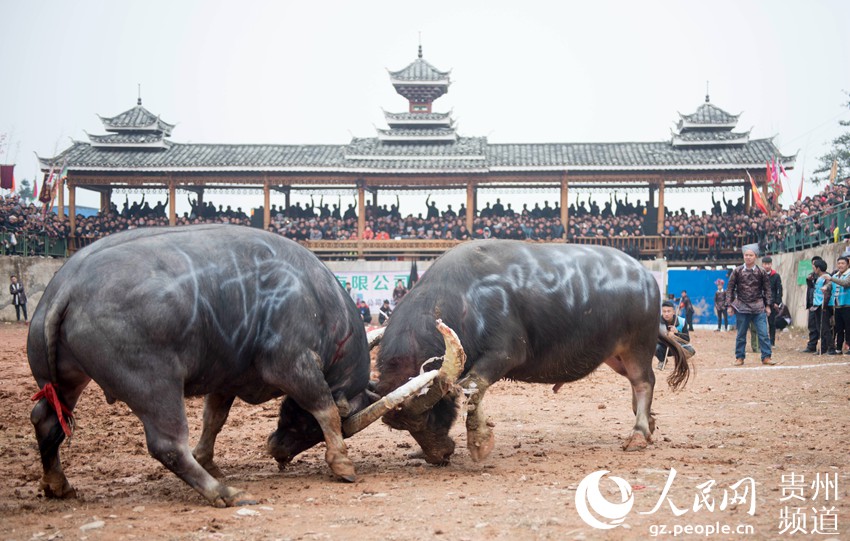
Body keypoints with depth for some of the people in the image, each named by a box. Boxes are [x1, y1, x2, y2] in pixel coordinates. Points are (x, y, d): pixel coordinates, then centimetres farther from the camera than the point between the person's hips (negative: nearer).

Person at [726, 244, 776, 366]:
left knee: (763, 333, -4)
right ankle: (740, 357, 16)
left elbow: (767, 289, 8)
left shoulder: (761, 272, 2)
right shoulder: (737, 271, 1)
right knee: (741, 335, 7)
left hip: (758, 308, 0)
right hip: (742, 308, 0)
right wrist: (729, 305, -1)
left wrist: (767, 305, 4)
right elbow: (730, 289, 4)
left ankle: (766, 357, 3)